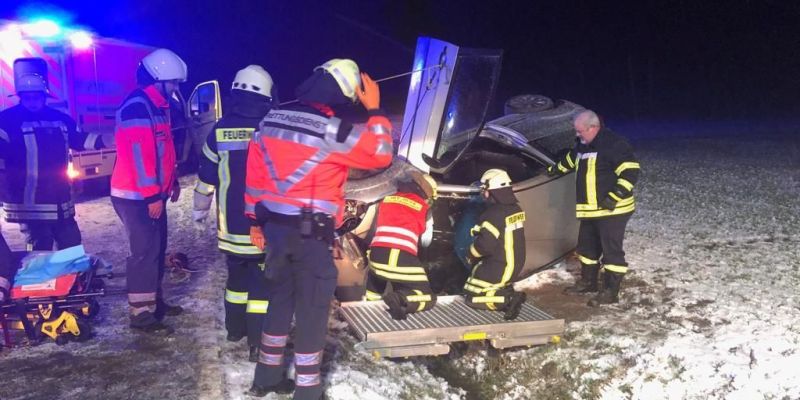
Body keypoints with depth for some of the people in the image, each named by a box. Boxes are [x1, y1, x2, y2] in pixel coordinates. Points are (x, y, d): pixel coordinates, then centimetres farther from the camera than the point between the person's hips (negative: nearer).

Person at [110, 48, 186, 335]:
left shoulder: (158, 105, 14)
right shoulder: (137, 106, -19)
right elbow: (140, 153, -24)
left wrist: (173, 181, 23)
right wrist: (152, 195, -24)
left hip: (153, 194, 10)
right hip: (137, 196, -10)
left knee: (157, 248, 16)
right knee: (145, 251, -8)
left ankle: (154, 300, 29)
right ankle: (141, 314, -1)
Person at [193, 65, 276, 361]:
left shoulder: (220, 130, 0)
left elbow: (206, 176, 6)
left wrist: (200, 208, 20)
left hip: (231, 225, 4)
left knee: (236, 275, 21)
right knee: (261, 281, 0)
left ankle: (235, 328, 34)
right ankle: (258, 343, -1)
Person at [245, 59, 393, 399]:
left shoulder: (271, 120, 6)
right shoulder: (332, 130, -16)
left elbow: (254, 173, 10)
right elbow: (381, 154, -9)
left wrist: (255, 219, 18)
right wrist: (375, 110, -1)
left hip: (274, 226, 7)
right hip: (311, 233, -7)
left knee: (279, 299, 20)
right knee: (312, 309, 4)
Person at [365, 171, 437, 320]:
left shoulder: (386, 199, 19)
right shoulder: (422, 206, 10)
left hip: (377, 255, 4)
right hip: (403, 257, -4)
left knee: (373, 291, 31)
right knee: (427, 298, 6)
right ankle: (400, 299, -21)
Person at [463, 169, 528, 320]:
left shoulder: (494, 214, -24)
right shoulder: (516, 209, 2)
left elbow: (484, 244, -24)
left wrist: (471, 253, -3)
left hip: (499, 267, -8)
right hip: (516, 263, 8)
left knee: (473, 297, 1)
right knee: (477, 270, 29)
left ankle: (509, 300, -13)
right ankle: (508, 291, 11)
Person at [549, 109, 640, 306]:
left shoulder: (614, 144, -18)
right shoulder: (583, 145, 11)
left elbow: (631, 171, -23)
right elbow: (570, 160, 32)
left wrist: (615, 196, -28)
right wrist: (554, 170, 44)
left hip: (611, 209, -10)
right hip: (590, 210, 10)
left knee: (611, 250, -4)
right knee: (587, 246, 19)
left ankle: (611, 292, 3)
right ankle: (588, 282, 34)